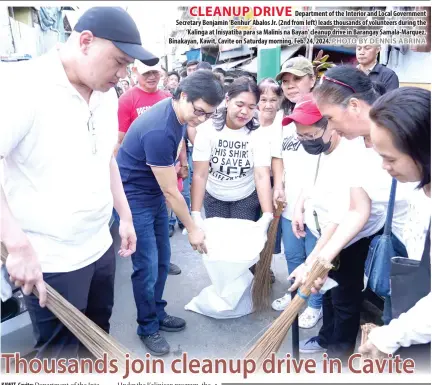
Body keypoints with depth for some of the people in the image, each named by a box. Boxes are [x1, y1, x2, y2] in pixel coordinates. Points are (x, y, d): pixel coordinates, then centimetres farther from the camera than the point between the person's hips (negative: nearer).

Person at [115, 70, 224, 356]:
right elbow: (171, 192, -23)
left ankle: (158, 313, 33)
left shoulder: (179, 114, -5)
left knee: (162, 260, 14)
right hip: (135, 199, -8)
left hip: (155, 194, 8)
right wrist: (192, 229, -13)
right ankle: (148, 328, 20)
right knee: (147, 267, -1)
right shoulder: (159, 131, -32)